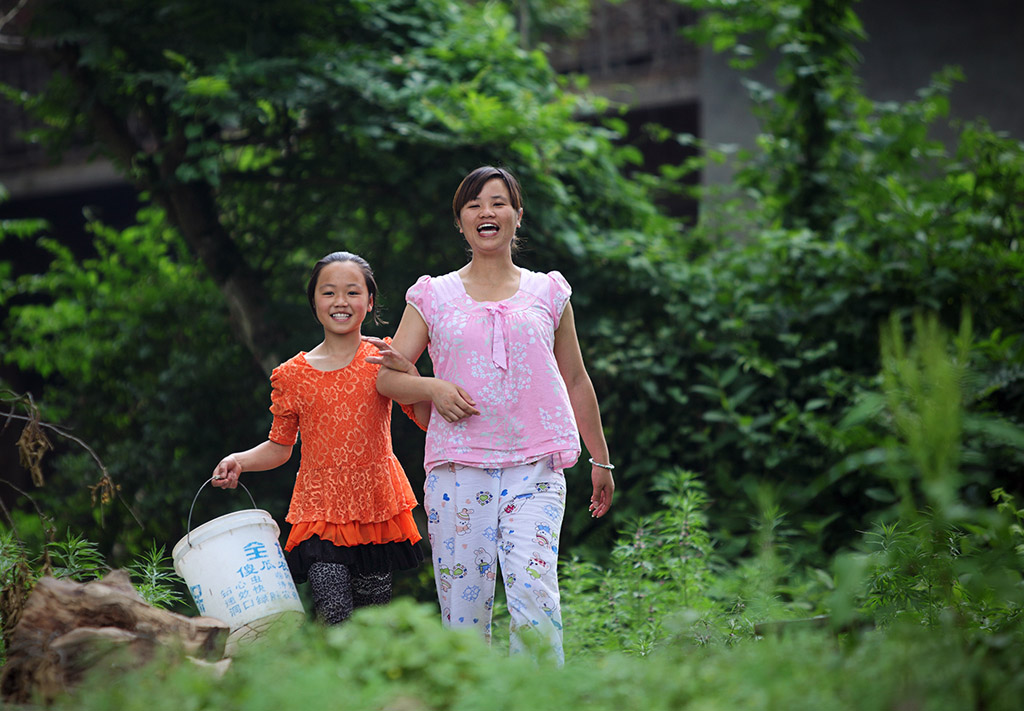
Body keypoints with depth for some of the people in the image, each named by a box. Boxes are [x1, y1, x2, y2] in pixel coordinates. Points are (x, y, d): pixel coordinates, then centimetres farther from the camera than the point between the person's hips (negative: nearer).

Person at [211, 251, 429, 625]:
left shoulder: (381, 359, 2)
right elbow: (280, 447, 12)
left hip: (377, 508, 1)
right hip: (319, 511, -1)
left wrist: (406, 370, -19)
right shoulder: (292, 374, 3)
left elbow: (428, 421, -4)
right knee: (334, 615, -15)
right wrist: (239, 461, -6)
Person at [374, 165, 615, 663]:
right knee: (464, 605, -2)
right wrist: (434, 389, -9)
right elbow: (388, 376, 11)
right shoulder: (433, 296, 11)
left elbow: (576, 381, 20)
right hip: (459, 466, 0)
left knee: (534, 590, -17)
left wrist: (601, 459, 22)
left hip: (534, 467, 0)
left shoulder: (548, 293, 13)